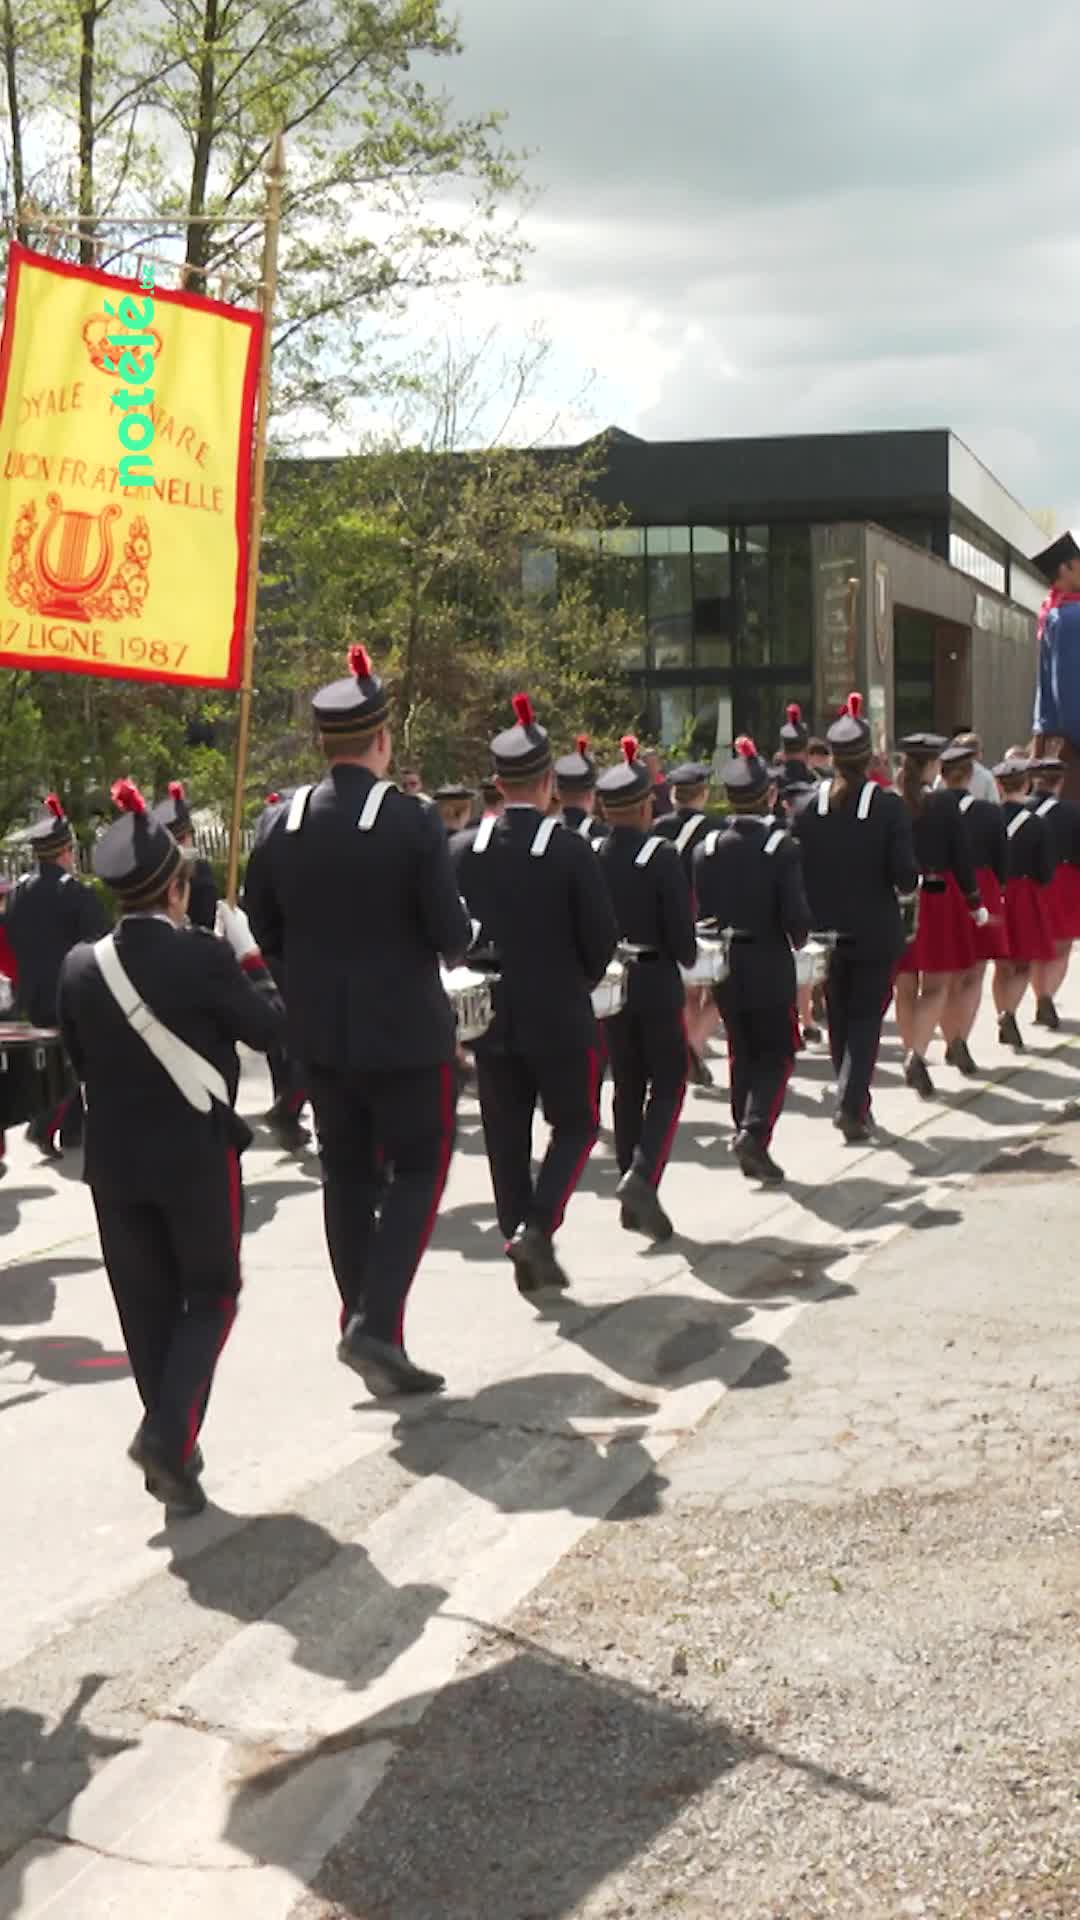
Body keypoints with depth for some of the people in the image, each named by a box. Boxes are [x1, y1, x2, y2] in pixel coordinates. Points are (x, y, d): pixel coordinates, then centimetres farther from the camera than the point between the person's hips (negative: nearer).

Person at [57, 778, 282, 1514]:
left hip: (115, 1158, 4)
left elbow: (80, 1061, 8)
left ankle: (173, 1451, 19)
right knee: (211, 1294, 10)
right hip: (197, 1153, -4)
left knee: (147, 1305, 13)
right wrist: (262, 977, 17)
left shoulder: (81, 966, -2)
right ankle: (168, 1432, -8)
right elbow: (266, 1028, -2)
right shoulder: (203, 955, -15)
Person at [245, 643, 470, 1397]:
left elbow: (264, 931, 6)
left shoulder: (284, 824, -1)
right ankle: (375, 1322, -8)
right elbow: (452, 935, -15)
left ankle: (370, 1333, 20)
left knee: (348, 1173, 14)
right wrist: (454, 933, 8)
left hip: (320, 1031, 5)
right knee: (418, 1168, 6)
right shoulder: (414, 821, -15)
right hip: (405, 1030, -5)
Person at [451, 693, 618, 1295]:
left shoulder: (462, 850, -3)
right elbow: (603, 937, -10)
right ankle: (538, 1228, -7)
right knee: (576, 1124, 12)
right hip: (560, 1017, -3)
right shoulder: (571, 851, -13)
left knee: (507, 1133, 12)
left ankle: (526, 1254, 15)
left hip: (490, 1017, 3)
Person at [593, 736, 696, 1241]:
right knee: (667, 1083, 6)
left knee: (627, 1087, 13)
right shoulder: (662, 855, -14)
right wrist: (688, 959, 7)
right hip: (656, 981, -4)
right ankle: (643, 1174, -15)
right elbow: (680, 926, -14)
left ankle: (634, 1198, 16)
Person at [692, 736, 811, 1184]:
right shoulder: (781, 847, -13)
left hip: (723, 966, 4)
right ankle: (755, 1132, -12)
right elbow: (796, 914, -17)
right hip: (769, 966, -4)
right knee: (778, 1051, 7)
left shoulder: (707, 847, -1)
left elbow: (696, 909, 1)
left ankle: (749, 1149, 18)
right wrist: (799, 939, 4)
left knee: (742, 1053, 15)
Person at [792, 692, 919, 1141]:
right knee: (867, 1017, 6)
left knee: (839, 1019, 17)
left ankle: (854, 1101, 30)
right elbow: (905, 875, -16)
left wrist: (810, 915, 11)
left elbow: (792, 868, -3)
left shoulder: (808, 807, -6)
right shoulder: (889, 807, -13)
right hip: (875, 933, -3)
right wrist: (906, 887, 7)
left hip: (825, 931, 3)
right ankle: (851, 1104, -8)